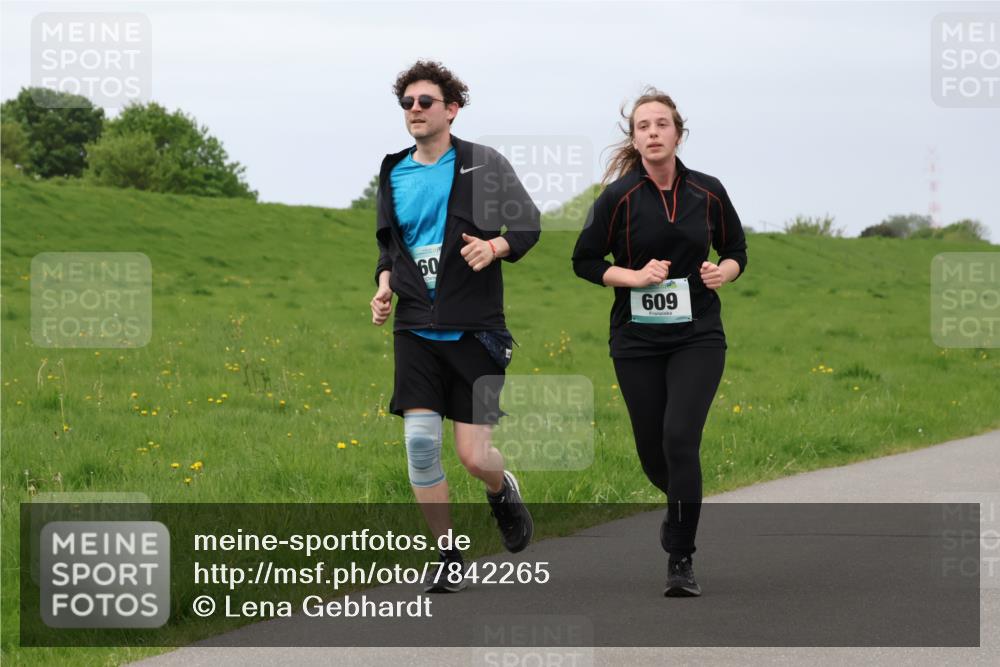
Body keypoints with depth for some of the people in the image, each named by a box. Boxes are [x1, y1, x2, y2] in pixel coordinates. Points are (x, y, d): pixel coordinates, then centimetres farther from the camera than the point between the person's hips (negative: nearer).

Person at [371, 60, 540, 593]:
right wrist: (385, 284, 5)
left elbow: (527, 224, -2)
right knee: (419, 443, -9)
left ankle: (502, 491, 32)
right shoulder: (393, 173, 11)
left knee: (473, 454, -6)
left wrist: (496, 246, -22)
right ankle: (449, 557, 5)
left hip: (474, 330, -3)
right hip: (416, 330, 3)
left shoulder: (484, 164, -1)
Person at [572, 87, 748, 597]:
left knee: (680, 439, -18)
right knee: (653, 454, 5)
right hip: (637, 340, 1)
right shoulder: (619, 197, -6)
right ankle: (681, 505, 42)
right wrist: (634, 276, -15)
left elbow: (736, 249, 13)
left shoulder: (708, 192, -1)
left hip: (698, 338, 0)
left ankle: (681, 561, -9)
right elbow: (584, 260, 1)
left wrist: (723, 271, -9)